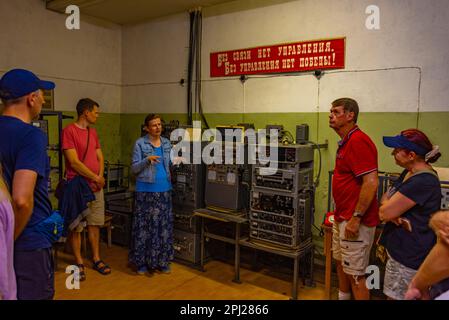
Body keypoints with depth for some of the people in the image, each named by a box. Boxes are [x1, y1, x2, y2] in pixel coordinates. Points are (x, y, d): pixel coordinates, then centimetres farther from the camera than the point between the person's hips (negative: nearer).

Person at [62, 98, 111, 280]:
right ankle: (79, 263, 15)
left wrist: (100, 177, -3)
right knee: (76, 227, 3)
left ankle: (96, 259, 23)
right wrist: (96, 178, -9)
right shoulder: (69, 130, -10)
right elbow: (74, 162, -16)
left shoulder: (93, 132, 13)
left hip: (96, 186, 7)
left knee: (94, 224, 12)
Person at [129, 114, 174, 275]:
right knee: (144, 225, 0)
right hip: (146, 191, -5)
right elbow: (134, 168, -7)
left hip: (164, 190, 5)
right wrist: (147, 160, -23)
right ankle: (142, 261, 15)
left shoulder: (166, 143, 10)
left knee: (164, 225, 8)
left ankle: (162, 261, 20)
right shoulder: (140, 143, -5)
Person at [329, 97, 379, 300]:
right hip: (342, 218, 10)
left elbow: (371, 183, -26)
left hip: (355, 221, -10)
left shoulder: (358, 141, -20)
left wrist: (355, 218, -24)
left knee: (355, 274, 0)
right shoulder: (346, 142, 13)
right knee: (340, 263, 22)